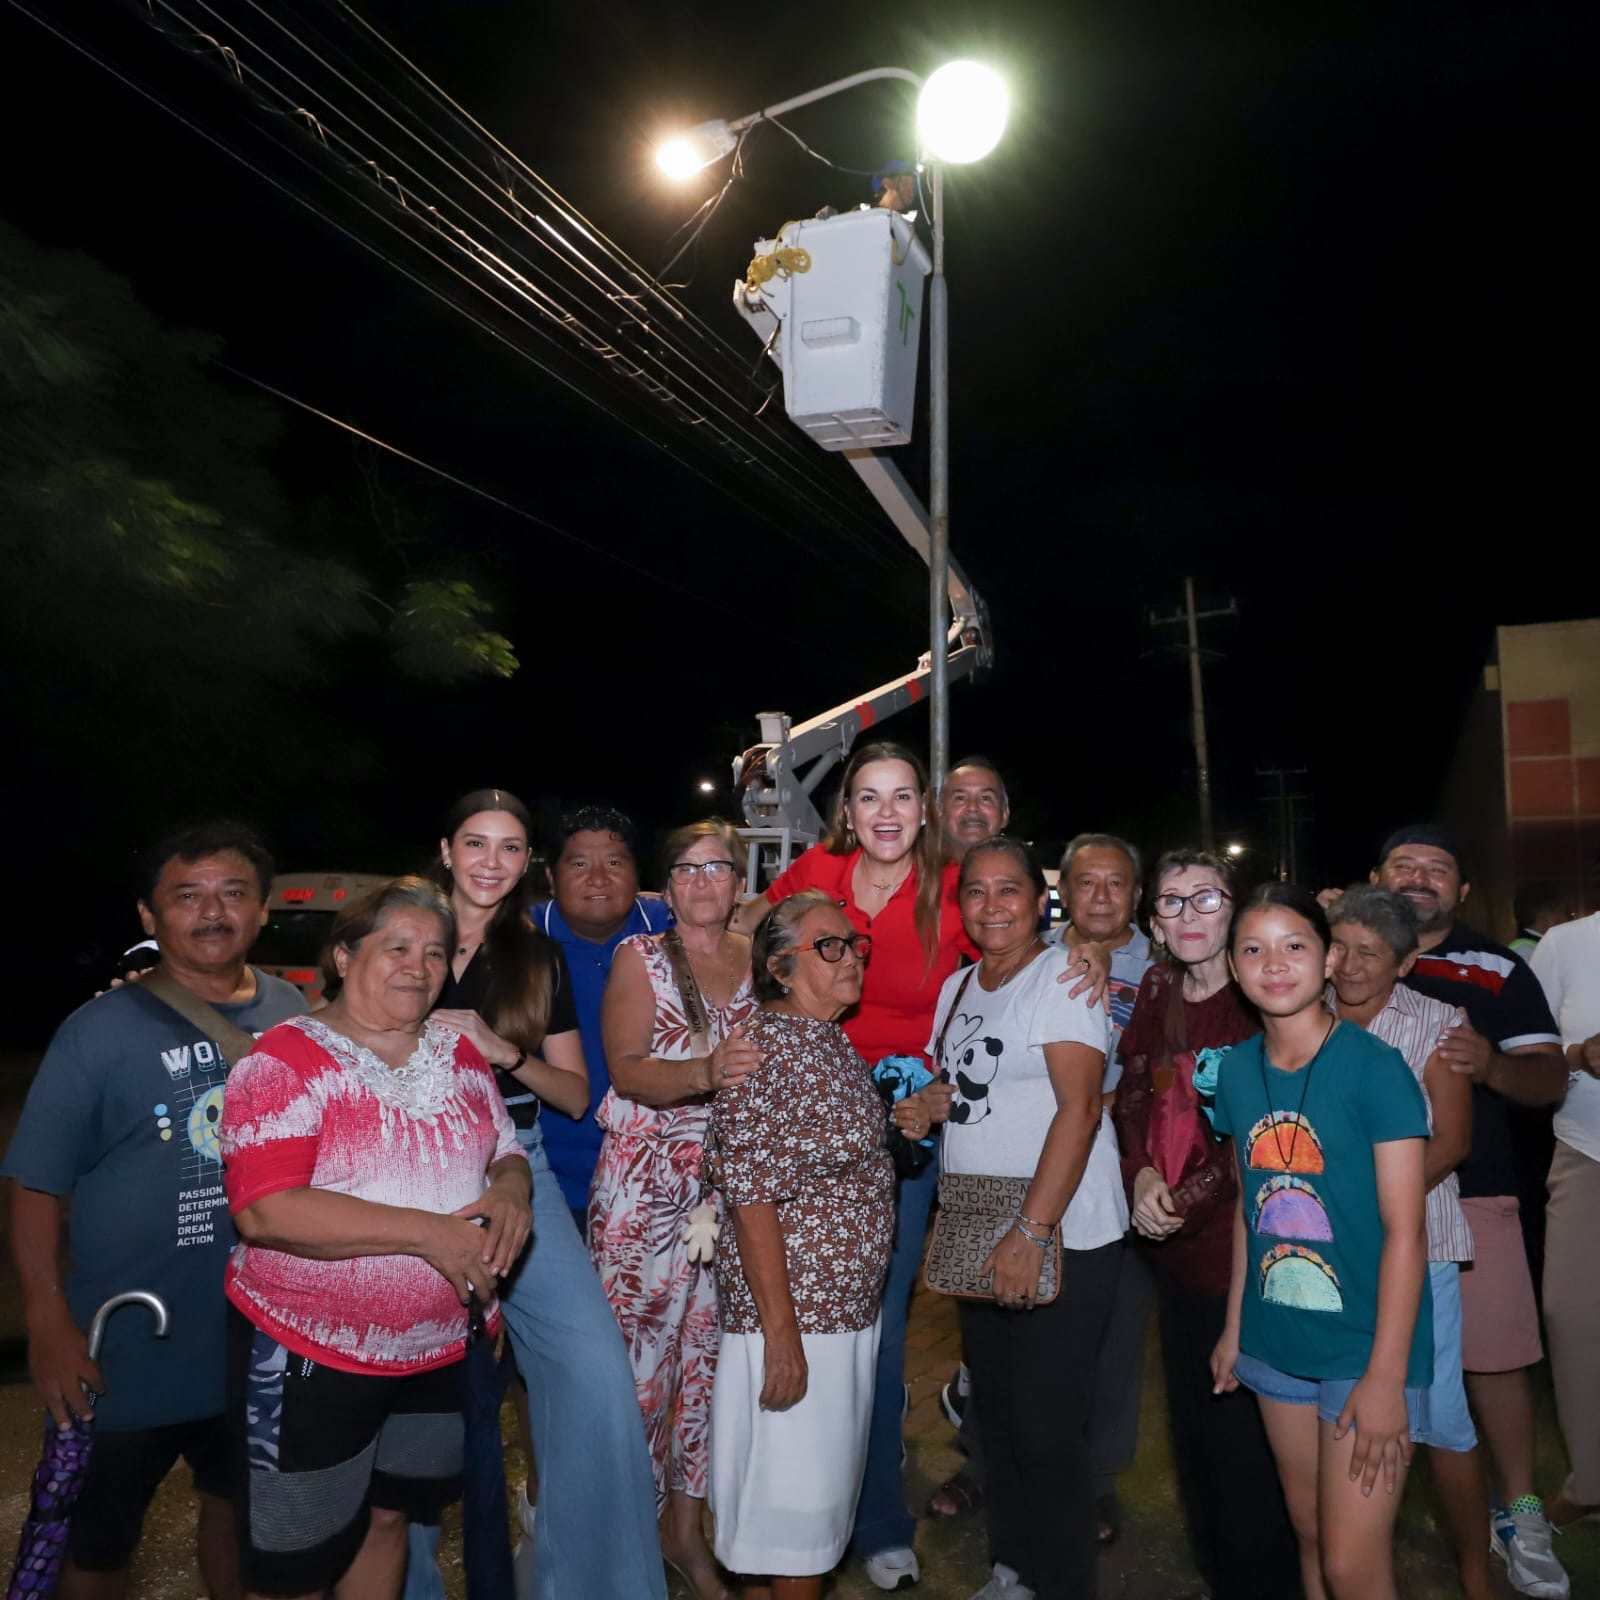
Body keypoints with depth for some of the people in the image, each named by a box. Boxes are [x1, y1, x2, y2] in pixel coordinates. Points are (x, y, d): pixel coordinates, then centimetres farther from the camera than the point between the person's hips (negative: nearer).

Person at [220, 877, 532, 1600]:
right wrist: (427, 1232, -27)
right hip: (311, 1353, -5)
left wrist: (511, 1189, -12)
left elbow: (506, 1154, 13)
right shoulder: (287, 1058, -14)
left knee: (388, 1515, 20)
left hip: (445, 1347, 5)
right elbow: (264, 1212, -24)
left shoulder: (459, 1054, 4)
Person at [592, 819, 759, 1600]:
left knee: (709, 1350, 10)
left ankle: (686, 1528, 26)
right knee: (641, 1351, 0)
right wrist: (706, 1074, -31)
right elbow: (626, 1070, -14)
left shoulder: (758, 960, 8)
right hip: (647, 1188, -3)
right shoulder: (640, 956, -2)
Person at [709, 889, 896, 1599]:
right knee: (796, 1495, 3)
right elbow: (753, 1196, -21)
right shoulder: (761, 1048, -18)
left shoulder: (837, 1043, 9)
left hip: (848, 1307, 9)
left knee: (827, 1484, 19)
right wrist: (780, 1333, -21)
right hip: (794, 1311, -9)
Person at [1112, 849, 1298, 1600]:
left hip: (1244, 1245, -6)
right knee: (1191, 1422, 16)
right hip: (1175, 1251, 6)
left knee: (1244, 1433, 0)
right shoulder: (1157, 992, 8)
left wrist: (1190, 1196, -15)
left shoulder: (1260, 1001, -10)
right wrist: (1141, 1172, -6)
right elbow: (1131, 1094, 10)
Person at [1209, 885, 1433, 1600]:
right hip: (1277, 1344, 5)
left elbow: (1405, 1229, -15)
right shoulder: (1236, 1069, 1)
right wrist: (1234, 1325, 10)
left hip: (1366, 1345, -5)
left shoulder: (1375, 1068, -15)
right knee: (1308, 1533, 18)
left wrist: (1386, 1375, -17)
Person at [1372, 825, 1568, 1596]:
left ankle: (1519, 1515, 19)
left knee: (1495, 1355, -1)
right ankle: (1470, 1528, 25)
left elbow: (1550, 1079, -1)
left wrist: (1493, 1064, -23)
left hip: (1471, 1192, -1)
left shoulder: (1497, 970, 3)